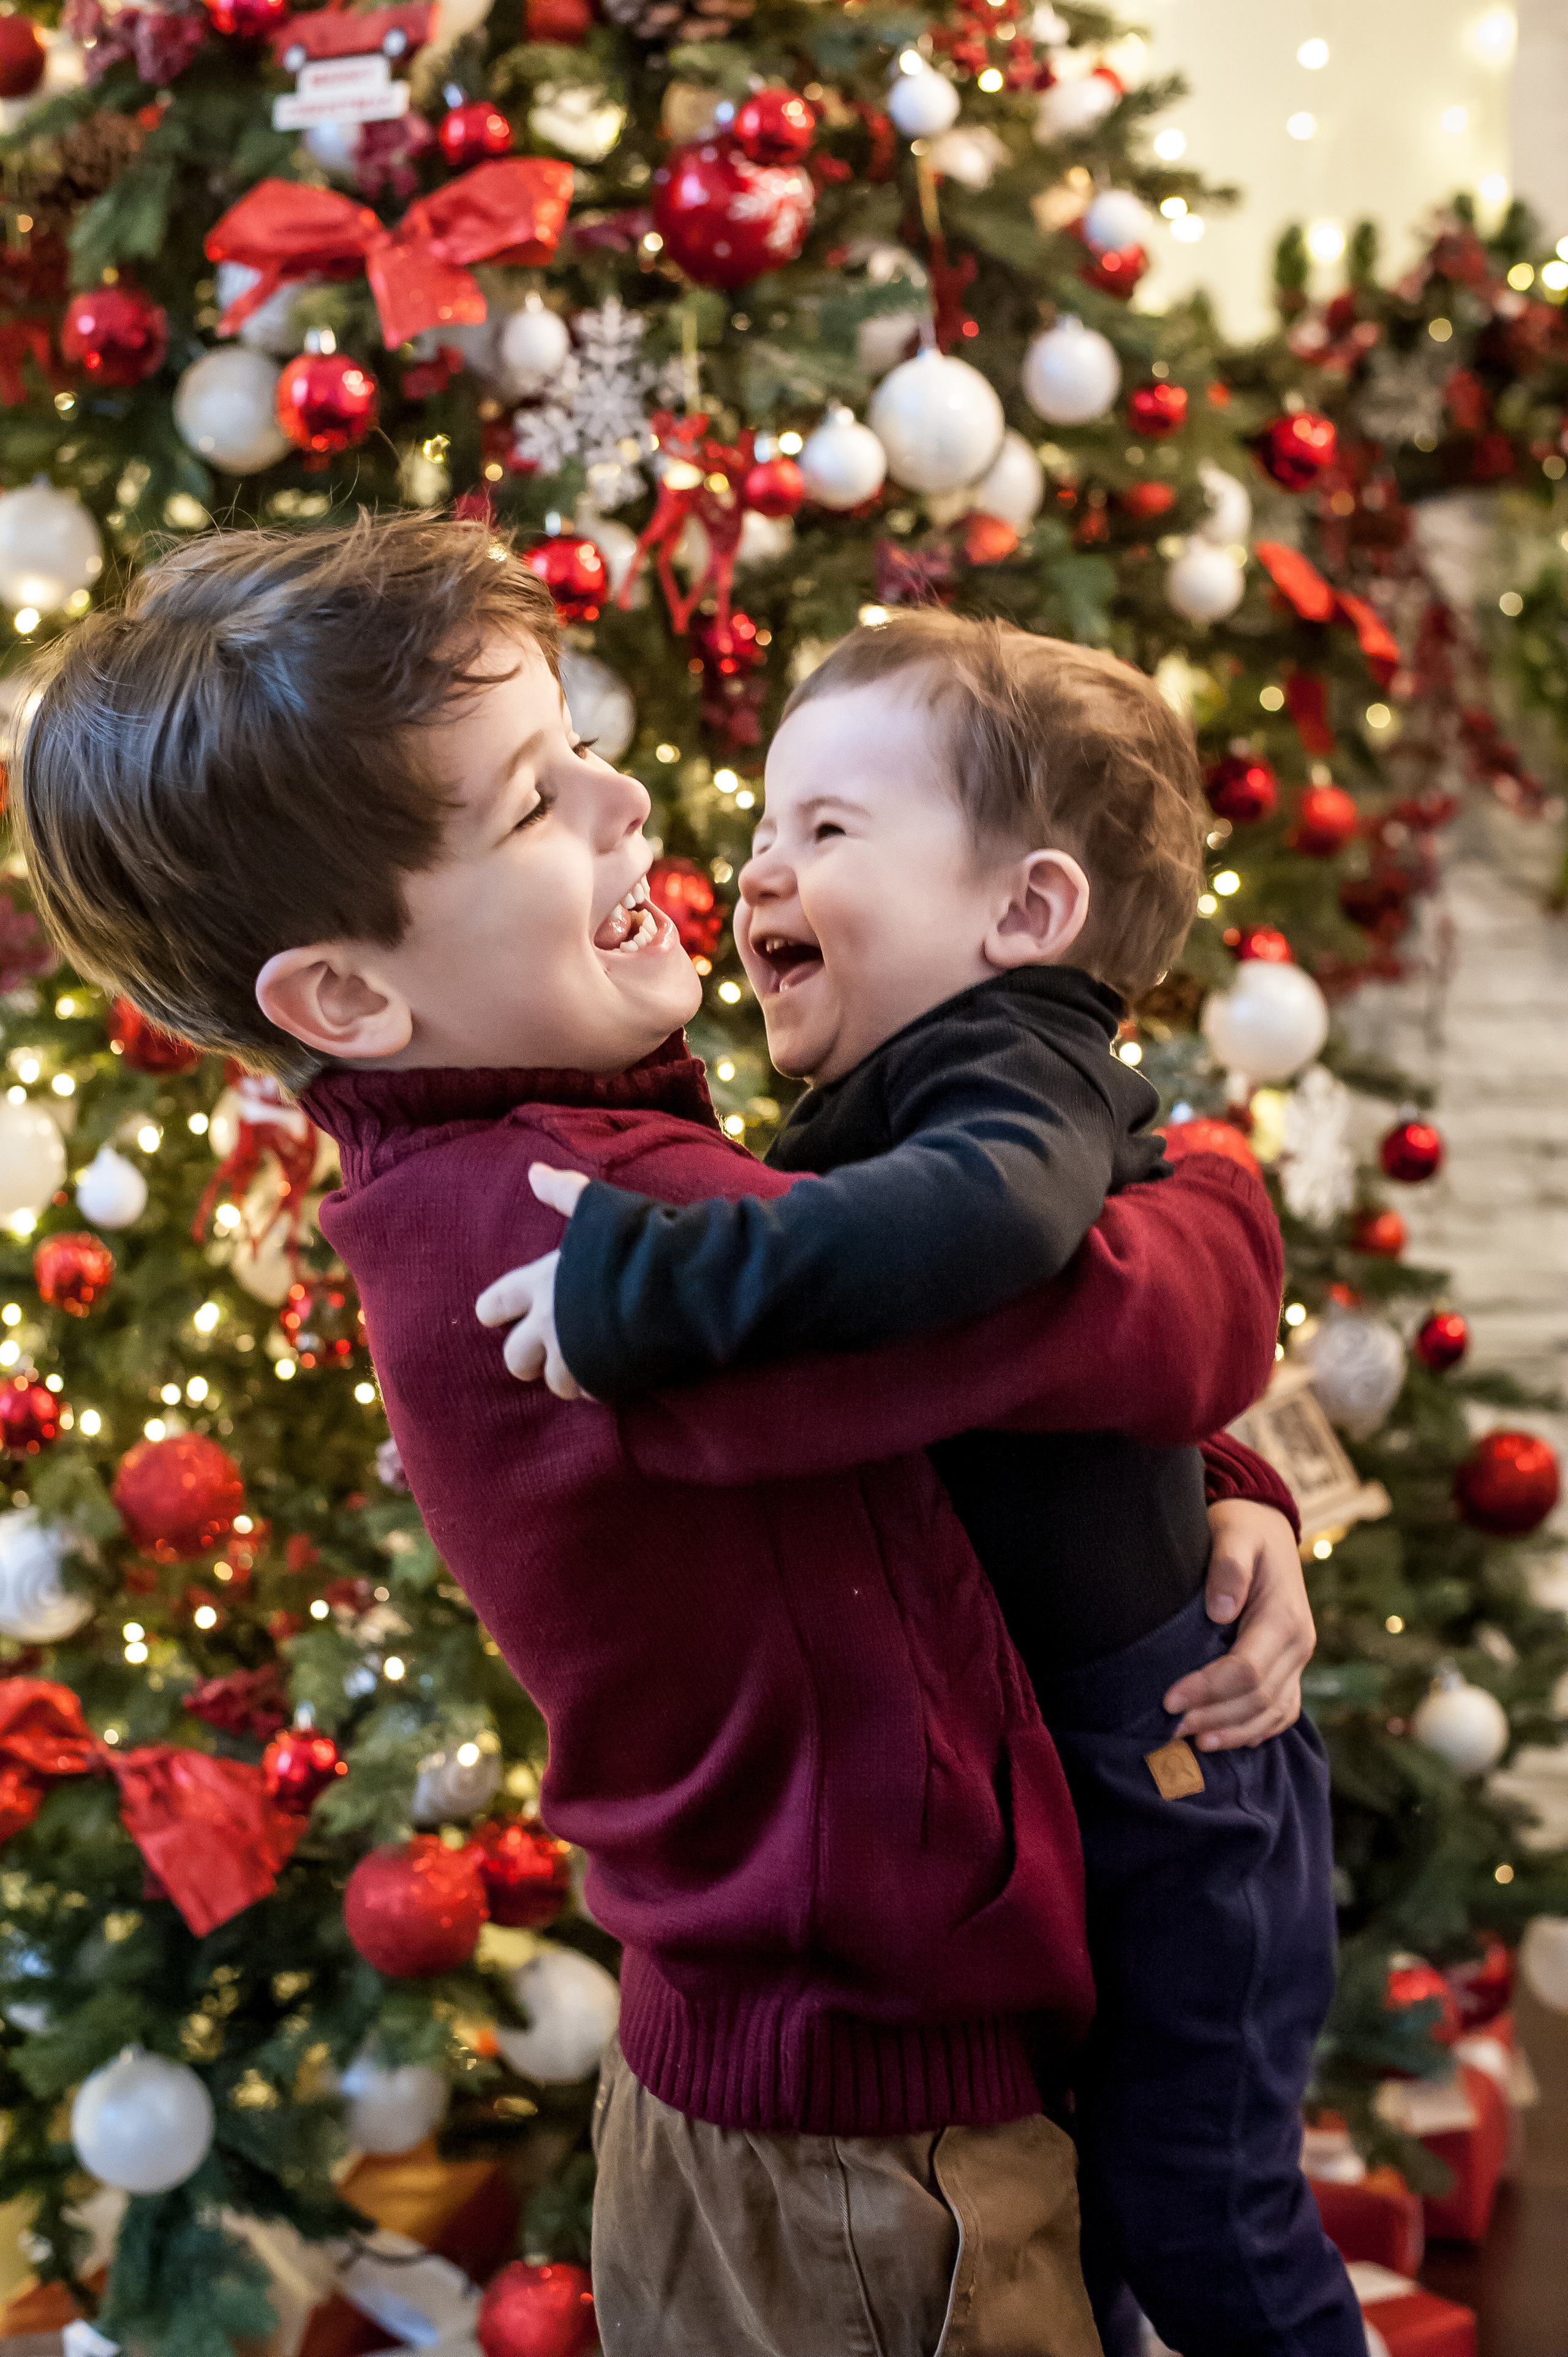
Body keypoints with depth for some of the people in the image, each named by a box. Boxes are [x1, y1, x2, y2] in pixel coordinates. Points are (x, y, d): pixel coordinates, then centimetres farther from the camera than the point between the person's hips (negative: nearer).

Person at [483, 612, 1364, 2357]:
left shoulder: (1018, 1075, -26)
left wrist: (637, 1281, -49)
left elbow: (976, 1217, -51)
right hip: (1025, 1767, 10)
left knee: (1196, 2212, 5)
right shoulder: (885, 1108, 5)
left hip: (1160, 1772, -9)